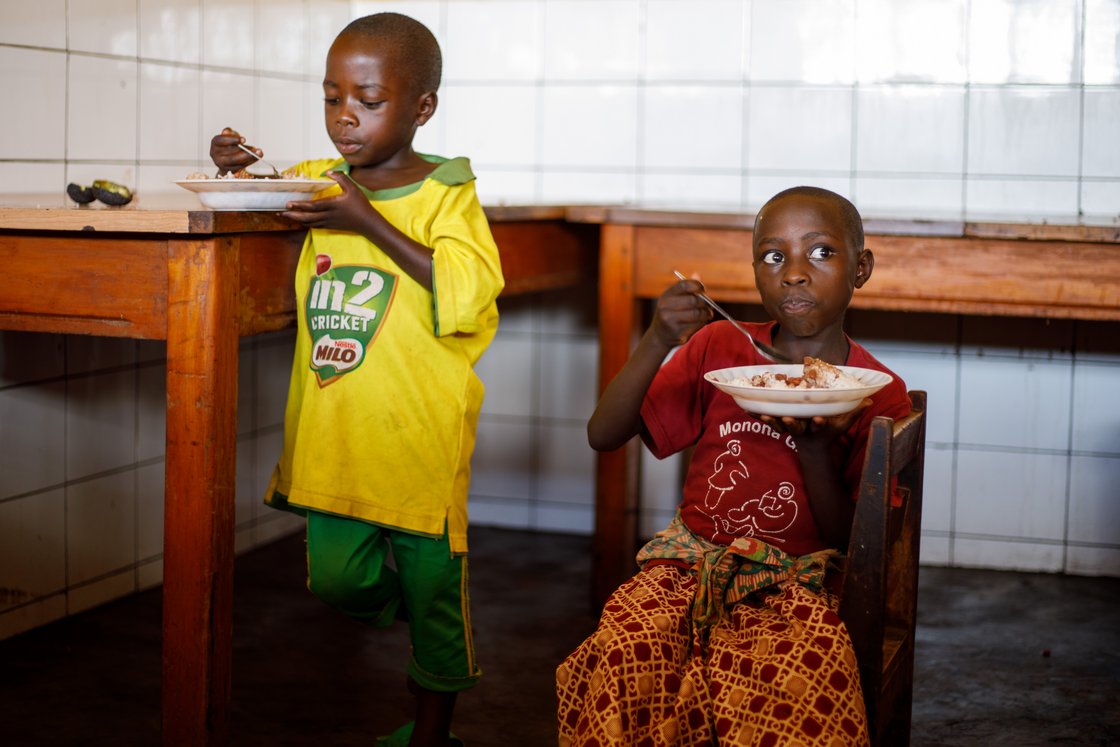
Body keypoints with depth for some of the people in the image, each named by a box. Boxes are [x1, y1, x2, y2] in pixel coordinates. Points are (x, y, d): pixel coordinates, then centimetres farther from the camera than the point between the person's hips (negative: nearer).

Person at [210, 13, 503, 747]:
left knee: (433, 586, 7)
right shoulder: (316, 181, 7)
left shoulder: (446, 195, -8)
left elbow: (465, 294, -21)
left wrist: (370, 223, -23)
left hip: (417, 430, -5)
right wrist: (236, 169, 2)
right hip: (333, 430, 5)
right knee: (338, 579, 8)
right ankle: (404, 600, 41)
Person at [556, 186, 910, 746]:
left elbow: (846, 538, 0)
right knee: (622, 655, -31)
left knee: (795, 684, -35)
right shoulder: (718, 347, 7)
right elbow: (602, 436, 0)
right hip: (690, 563, 1)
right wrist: (657, 343, -15)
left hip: (790, 579, -1)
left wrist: (814, 448, -17)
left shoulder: (880, 394, 3)